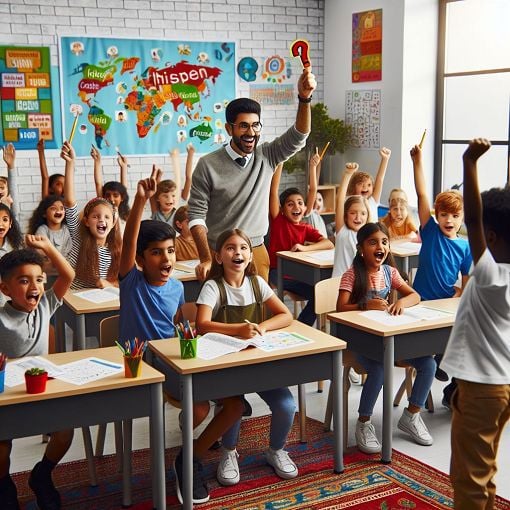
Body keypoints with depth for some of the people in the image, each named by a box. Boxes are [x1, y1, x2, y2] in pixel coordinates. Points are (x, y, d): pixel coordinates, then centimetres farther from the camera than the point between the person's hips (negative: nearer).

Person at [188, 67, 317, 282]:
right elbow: (197, 216, -8)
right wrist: (206, 260, -18)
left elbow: (298, 136, -12)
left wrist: (304, 97, -30)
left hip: (257, 253, 3)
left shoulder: (266, 157, 1)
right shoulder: (208, 165, -8)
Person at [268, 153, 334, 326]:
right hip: (276, 272, -3)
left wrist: (305, 248, -22)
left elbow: (329, 244, -7)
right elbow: (274, 189, -12)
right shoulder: (278, 220, -1)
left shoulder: (306, 229, 8)